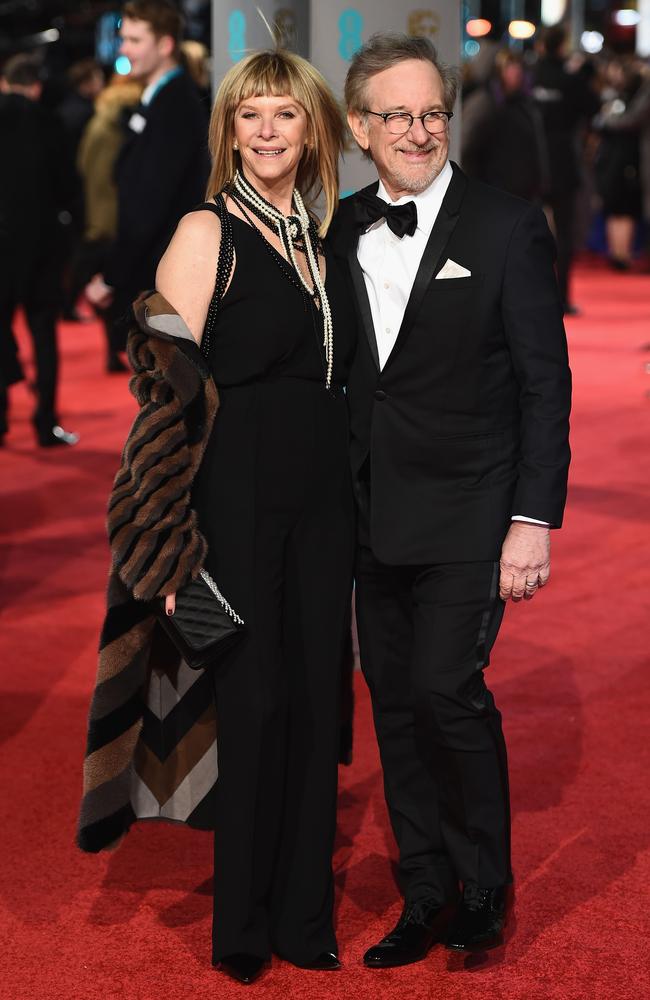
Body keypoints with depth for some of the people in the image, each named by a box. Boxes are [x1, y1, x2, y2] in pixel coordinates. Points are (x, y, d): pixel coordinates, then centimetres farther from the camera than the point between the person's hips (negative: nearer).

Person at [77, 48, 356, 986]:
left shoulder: (319, 239, 13)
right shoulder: (207, 233, -5)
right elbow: (169, 388, -11)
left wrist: (357, 502, 9)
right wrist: (174, 539, -17)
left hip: (323, 501, 6)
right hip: (238, 496, -5)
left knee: (313, 700, 8)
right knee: (253, 702, -1)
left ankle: (303, 916, 21)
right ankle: (241, 925, 14)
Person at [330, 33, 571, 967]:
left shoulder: (508, 227, -7)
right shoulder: (342, 230, 7)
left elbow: (544, 383, -7)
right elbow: (339, 373, 11)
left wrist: (535, 520, -12)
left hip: (469, 515, -5)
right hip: (374, 517, 5)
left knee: (447, 687, -14)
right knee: (396, 704, 9)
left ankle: (484, 881, 10)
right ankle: (427, 899, 23)